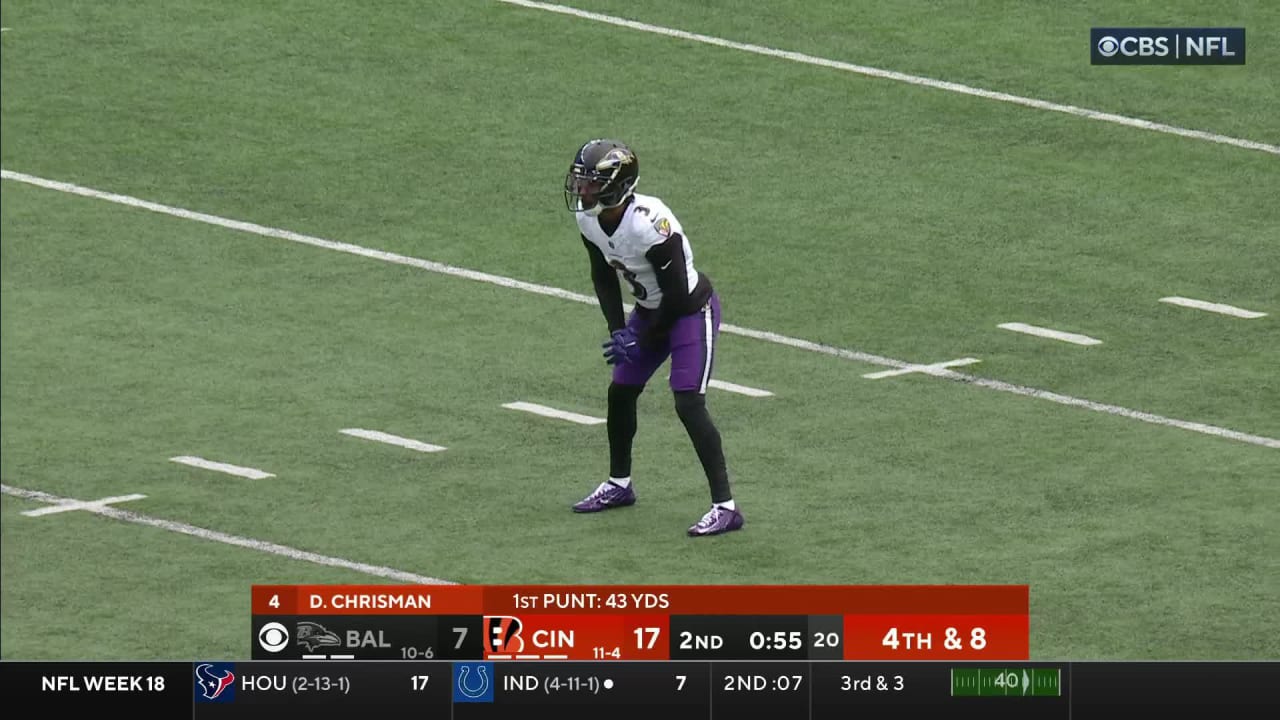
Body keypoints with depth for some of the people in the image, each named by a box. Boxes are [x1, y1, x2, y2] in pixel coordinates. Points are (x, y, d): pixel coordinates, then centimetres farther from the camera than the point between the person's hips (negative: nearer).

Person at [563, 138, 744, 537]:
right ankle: (619, 484, 37)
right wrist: (617, 329, -6)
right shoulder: (589, 219, -10)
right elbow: (604, 277, 6)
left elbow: (677, 295, -27)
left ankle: (725, 507, -14)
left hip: (692, 310, -9)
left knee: (689, 404, -16)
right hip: (650, 309, 9)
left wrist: (642, 340, -16)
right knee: (621, 393, 15)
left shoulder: (649, 224, -35)